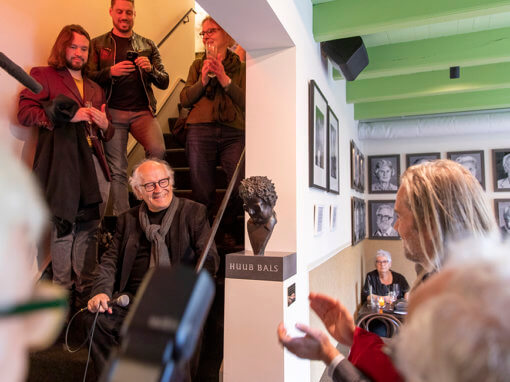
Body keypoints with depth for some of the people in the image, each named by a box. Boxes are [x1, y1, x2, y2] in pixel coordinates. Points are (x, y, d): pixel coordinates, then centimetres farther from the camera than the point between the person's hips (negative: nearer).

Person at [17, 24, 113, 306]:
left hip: (94, 166, 5)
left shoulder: (95, 89, 27)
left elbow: (106, 134, 29)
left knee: (89, 230, 4)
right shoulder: (44, 76, 11)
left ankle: (85, 289, 14)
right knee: (63, 229, -2)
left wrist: (104, 124, 5)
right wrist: (68, 116, -12)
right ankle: (63, 292, 10)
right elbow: (25, 112, -3)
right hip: (62, 164, -4)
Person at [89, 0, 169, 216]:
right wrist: (110, 72, -14)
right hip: (113, 112, 0)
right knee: (117, 170, -2)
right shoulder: (98, 44, 13)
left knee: (158, 151, -26)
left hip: (142, 111, 0)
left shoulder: (147, 46, 16)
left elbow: (164, 82, 11)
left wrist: (151, 69, -10)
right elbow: (90, 79, 5)